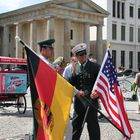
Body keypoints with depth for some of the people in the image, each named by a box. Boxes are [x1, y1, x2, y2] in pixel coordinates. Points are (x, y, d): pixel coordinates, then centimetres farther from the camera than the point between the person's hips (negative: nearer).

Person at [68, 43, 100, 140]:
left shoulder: (95, 67, -4)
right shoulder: (74, 67, 6)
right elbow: (70, 84, 1)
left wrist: (97, 93, -18)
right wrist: (74, 73, -13)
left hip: (91, 100, -3)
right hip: (78, 100, 4)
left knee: (93, 126, 3)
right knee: (76, 125, 12)